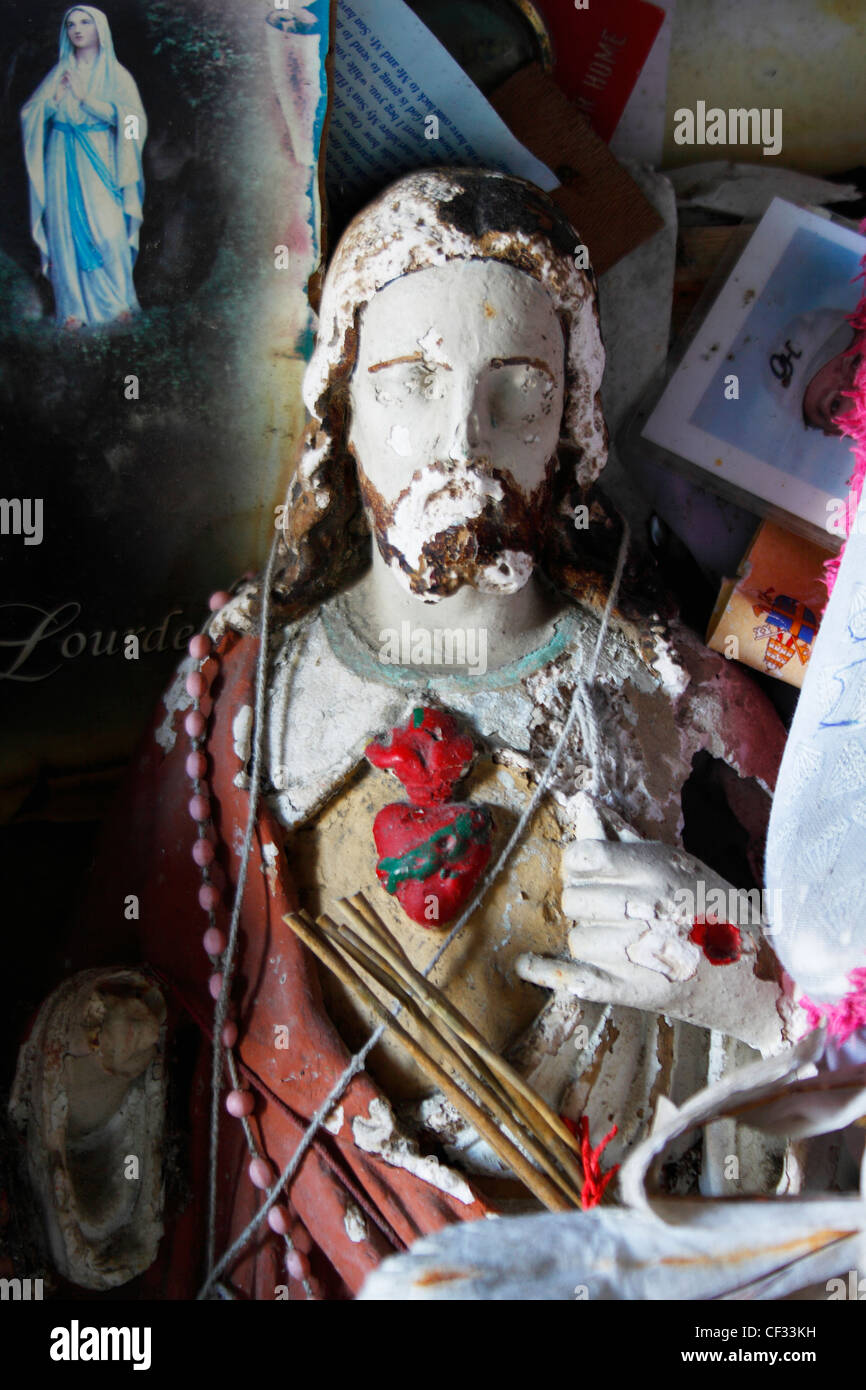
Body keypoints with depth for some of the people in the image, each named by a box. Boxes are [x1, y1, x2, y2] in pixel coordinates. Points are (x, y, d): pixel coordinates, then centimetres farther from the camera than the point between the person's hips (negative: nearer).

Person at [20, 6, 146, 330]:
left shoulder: (115, 74, 6)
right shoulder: (60, 72, 12)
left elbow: (127, 116, -8)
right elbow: (30, 114, 9)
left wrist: (84, 97, -12)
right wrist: (56, 98, -10)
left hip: (100, 163, -2)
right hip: (63, 164, 2)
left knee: (109, 231, -9)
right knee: (67, 231, -4)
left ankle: (118, 302, 2)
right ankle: (74, 306, -1)